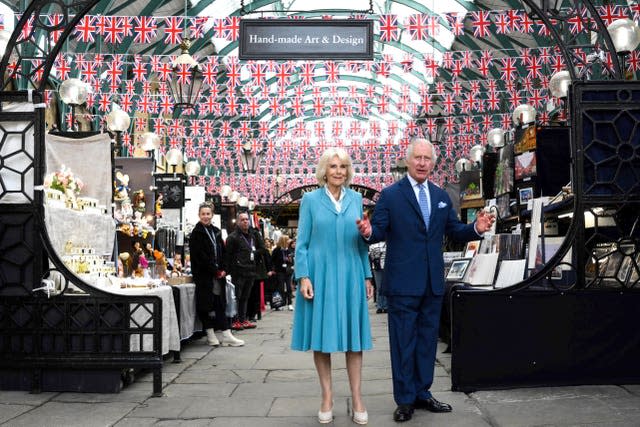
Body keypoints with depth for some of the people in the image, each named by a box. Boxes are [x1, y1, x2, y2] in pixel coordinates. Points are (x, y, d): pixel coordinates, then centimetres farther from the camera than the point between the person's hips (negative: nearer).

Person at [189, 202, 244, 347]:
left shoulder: (216, 231, 15)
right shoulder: (196, 233, -5)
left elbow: (222, 252, 15)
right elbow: (200, 256, -13)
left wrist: (224, 269, 0)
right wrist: (215, 271, -13)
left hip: (218, 274, 6)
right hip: (204, 275, -6)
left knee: (220, 304, 3)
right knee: (206, 303, -3)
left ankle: (225, 334, 2)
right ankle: (210, 334, 4)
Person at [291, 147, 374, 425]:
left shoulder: (356, 199, 10)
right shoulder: (310, 199, 3)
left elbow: (362, 241, 12)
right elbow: (302, 243, 0)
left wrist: (367, 277, 8)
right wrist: (303, 276, -10)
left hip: (350, 275, 2)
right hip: (320, 275, -2)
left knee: (354, 335, 3)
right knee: (322, 336, 3)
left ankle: (357, 398, 11)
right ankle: (327, 397, 14)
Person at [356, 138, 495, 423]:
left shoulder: (441, 196, 12)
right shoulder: (390, 195, -3)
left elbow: (455, 232, 12)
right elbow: (380, 231, -7)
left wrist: (476, 229, -8)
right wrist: (369, 232, -30)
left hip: (433, 282, 5)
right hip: (403, 282, -5)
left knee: (427, 340, 13)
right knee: (403, 342, 2)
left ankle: (422, 393, 26)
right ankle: (405, 400, 12)